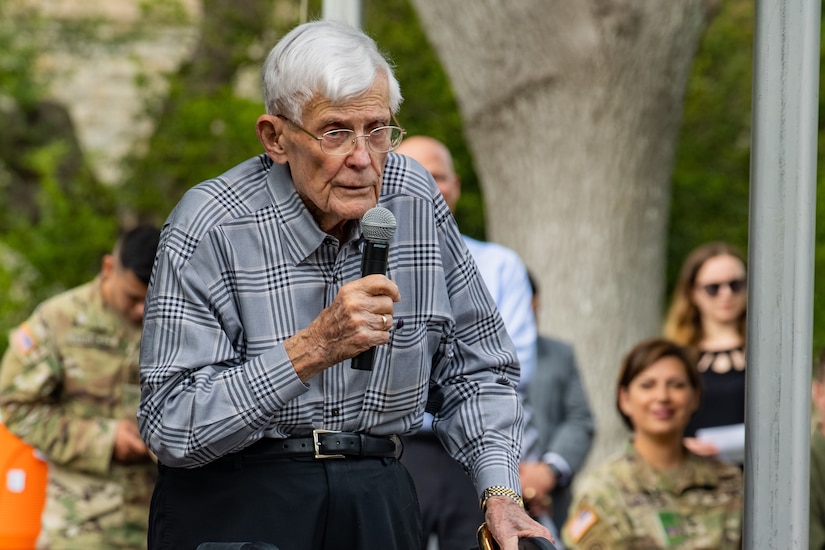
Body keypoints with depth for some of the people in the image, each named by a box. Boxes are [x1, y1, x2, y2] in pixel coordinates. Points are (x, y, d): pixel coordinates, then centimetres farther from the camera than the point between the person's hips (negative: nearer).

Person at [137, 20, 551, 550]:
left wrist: (501, 494, -3)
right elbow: (169, 427, -20)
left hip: (377, 501, 4)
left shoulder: (415, 201, -1)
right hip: (233, 504, -4)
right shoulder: (211, 230, -15)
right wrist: (312, 349, -26)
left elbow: (476, 368, 11)